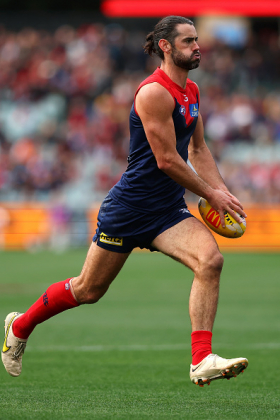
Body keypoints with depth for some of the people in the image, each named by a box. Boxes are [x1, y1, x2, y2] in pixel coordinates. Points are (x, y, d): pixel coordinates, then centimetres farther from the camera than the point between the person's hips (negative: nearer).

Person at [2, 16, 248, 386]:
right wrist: (211, 194, -12)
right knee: (88, 290, 7)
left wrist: (222, 190, 5)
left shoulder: (191, 91, 9)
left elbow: (198, 150, 19)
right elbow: (167, 160, -20)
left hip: (168, 210, 7)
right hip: (130, 206, -7)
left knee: (210, 260, -20)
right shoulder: (155, 92, -19)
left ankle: (202, 362, -21)